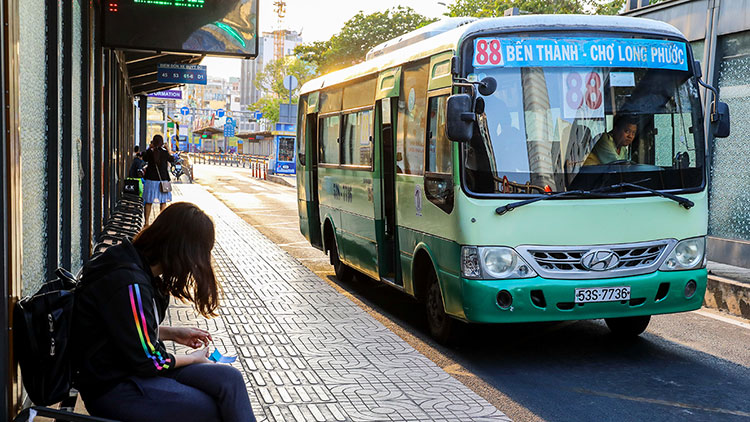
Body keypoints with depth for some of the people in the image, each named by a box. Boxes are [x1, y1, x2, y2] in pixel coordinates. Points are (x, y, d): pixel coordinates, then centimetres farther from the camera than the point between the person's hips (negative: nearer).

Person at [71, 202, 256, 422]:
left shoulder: (138, 266, 4)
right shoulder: (129, 284, -26)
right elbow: (147, 360, -19)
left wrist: (173, 333, 10)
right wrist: (194, 358, -4)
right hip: (114, 389, -9)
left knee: (229, 379, -10)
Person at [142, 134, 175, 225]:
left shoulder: (150, 152, -7)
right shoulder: (165, 153, -10)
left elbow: (144, 158, 14)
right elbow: (172, 160, 8)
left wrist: (149, 148, 15)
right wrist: (169, 150, 16)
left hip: (150, 180, 1)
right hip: (162, 180, -1)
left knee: (148, 202, 10)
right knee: (163, 202, 9)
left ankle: (147, 222, 13)